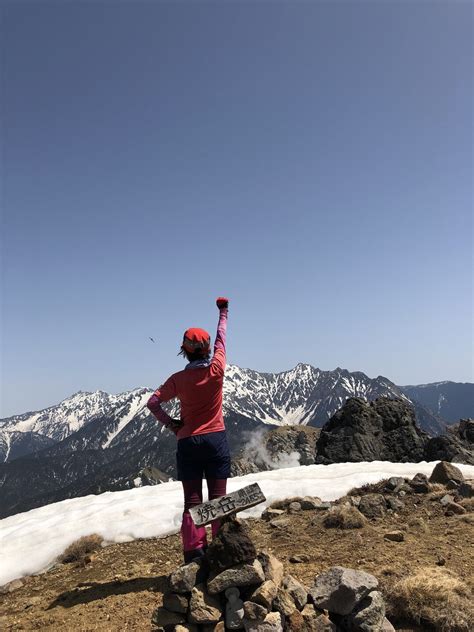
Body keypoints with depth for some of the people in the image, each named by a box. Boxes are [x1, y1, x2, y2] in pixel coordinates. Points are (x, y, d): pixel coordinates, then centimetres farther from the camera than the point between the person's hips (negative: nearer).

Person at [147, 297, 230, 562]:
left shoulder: (179, 379, -5)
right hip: (216, 440, 0)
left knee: (192, 501, 8)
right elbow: (221, 337, 7)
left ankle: (194, 554, 6)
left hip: (188, 442, 1)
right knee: (218, 499, 7)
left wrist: (171, 424, 4)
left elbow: (153, 403, -5)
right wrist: (224, 311, 21)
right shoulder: (216, 369, -7)